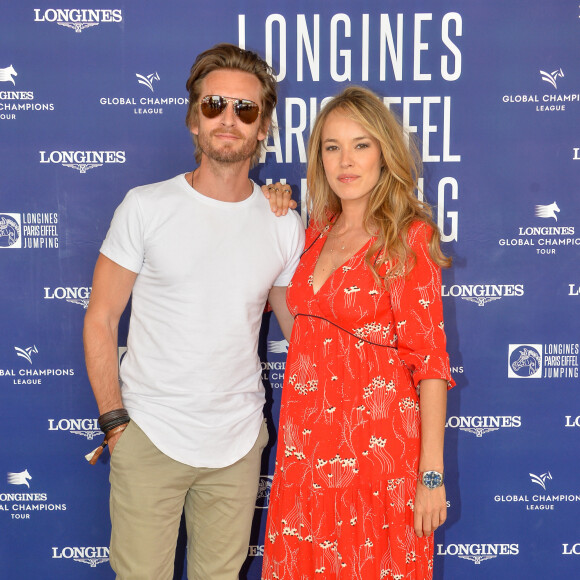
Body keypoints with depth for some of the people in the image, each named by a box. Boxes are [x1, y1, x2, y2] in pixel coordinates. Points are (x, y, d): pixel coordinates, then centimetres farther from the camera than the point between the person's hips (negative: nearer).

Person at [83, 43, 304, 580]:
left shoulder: (284, 224, 2)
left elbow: (300, 327, 12)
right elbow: (101, 320, -3)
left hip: (239, 442, 3)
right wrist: (114, 420, -6)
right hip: (150, 436, -2)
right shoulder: (146, 207, -6)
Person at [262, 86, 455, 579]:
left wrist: (432, 474, -16)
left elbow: (429, 360, -13)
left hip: (375, 443, -5)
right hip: (306, 442, 6)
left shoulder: (407, 237, -10)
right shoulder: (318, 230, 8)